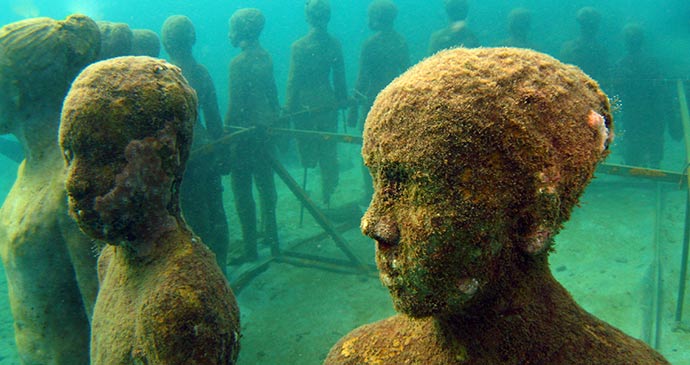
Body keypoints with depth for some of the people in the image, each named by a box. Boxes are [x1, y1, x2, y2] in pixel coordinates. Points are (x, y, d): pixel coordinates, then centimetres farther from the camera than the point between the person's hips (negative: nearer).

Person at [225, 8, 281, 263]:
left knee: (242, 190, 1)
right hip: (265, 128, 8)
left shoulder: (239, 62, -17)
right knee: (265, 184, 18)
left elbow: (235, 105, -18)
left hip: (245, 132, -8)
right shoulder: (265, 56, 5)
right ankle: (271, 237, 32)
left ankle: (250, 249, 7)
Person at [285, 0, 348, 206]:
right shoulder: (334, 43, -4)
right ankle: (328, 195, 21)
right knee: (329, 151, 13)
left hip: (306, 104, -5)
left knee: (307, 149, 15)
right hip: (328, 102, 5)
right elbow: (339, 76, 4)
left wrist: (289, 108, -3)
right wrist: (342, 101, 16)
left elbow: (293, 80, -12)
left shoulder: (299, 46, -15)